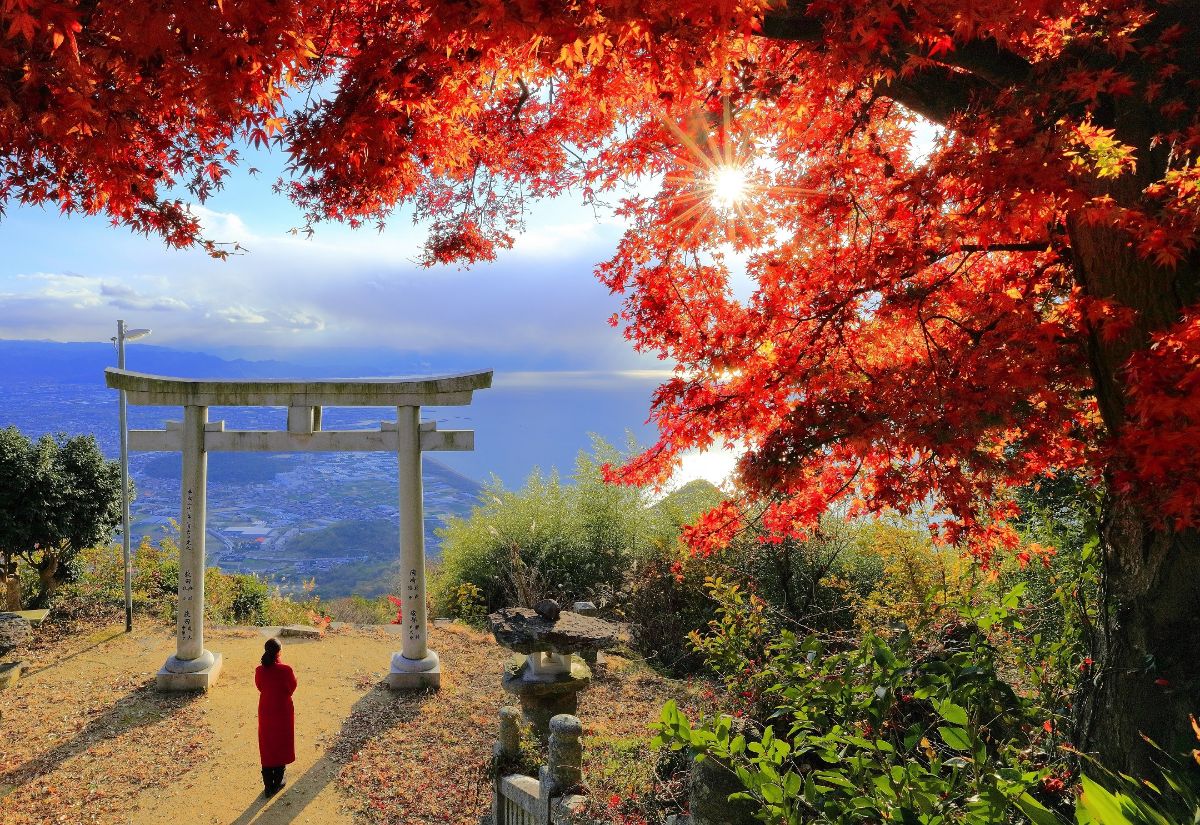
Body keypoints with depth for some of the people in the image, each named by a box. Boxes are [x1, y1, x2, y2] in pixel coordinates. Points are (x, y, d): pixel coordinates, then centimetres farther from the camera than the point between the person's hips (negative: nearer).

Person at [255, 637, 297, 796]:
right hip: (283, 711, -2)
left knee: (266, 747, 14)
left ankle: (268, 786, 20)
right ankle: (277, 782, 27)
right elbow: (292, 688, -6)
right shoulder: (285, 670, -22)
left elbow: (260, 687, 4)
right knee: (281, 746, 16)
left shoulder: (259, 670, -13)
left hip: (266, 711, 2)